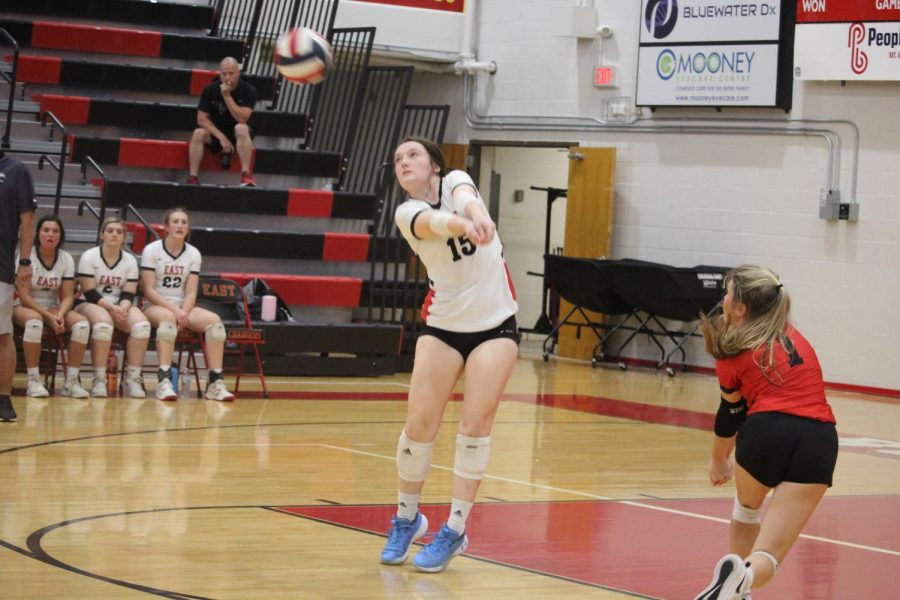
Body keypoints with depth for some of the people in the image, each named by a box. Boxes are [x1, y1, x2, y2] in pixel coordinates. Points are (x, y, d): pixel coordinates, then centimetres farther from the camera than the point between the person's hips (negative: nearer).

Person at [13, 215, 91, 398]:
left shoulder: (66, 259, -1)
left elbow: (68, 296, -3)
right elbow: (24, 296, -15)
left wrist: (60, 315, -25)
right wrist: (49, 316, -26)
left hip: (53, 308, 4)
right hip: (25, 307, -4)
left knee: (82, 324, -25)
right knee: (34, 322, -40)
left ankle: (71, 381, -21)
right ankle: (33, 381, -33)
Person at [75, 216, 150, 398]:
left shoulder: (130, 261, 7)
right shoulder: (89, 257, -5)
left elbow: (128, 294, 3)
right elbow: (90, 294, -11)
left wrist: (122, 308, -20)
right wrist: (112, 308, -24)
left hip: (120, 307, 4)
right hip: (91, 305, -4)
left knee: (142, 325, -27)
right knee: (103, 323, -39)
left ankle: (132, 378, -22)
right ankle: (99, 379, -32)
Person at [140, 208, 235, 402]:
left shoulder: (193, 254, 6)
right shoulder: (152, 250, -4)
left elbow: (191, 293, 1)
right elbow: (148, 290, -10)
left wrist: (183, 313, -19)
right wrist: (174, 310, -21)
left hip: (183, 307, 4)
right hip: (154, 306, -4)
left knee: (214, 320, -24)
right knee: (168, 318, -40)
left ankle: (215, 383, -27)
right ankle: (164, 381, -47)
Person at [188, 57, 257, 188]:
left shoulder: (248, 91, -15)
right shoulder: (210, 90, -9)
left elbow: (242, 119, -25)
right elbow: (202, 119, -11)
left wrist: (227, 96, -30)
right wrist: (221, 137, -23)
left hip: (237, 134, -2)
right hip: (215, 132, 2)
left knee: (242, 129, -37)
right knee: (198, 133, -30)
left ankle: (246, 174, -36)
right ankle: (193, 177, -30)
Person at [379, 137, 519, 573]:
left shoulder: (455, 182, 0)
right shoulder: (406, 213, -3)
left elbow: (466, 200, -26)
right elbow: (432, 222, -28)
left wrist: (479, 215, -52)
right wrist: (461, 223, -52)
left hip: (495, 324, -1)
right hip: (443, 326, 1)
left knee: (475, 425, -9)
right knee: (419, 424, -5)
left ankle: (454, 531, 0)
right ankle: (406, 518, 16)